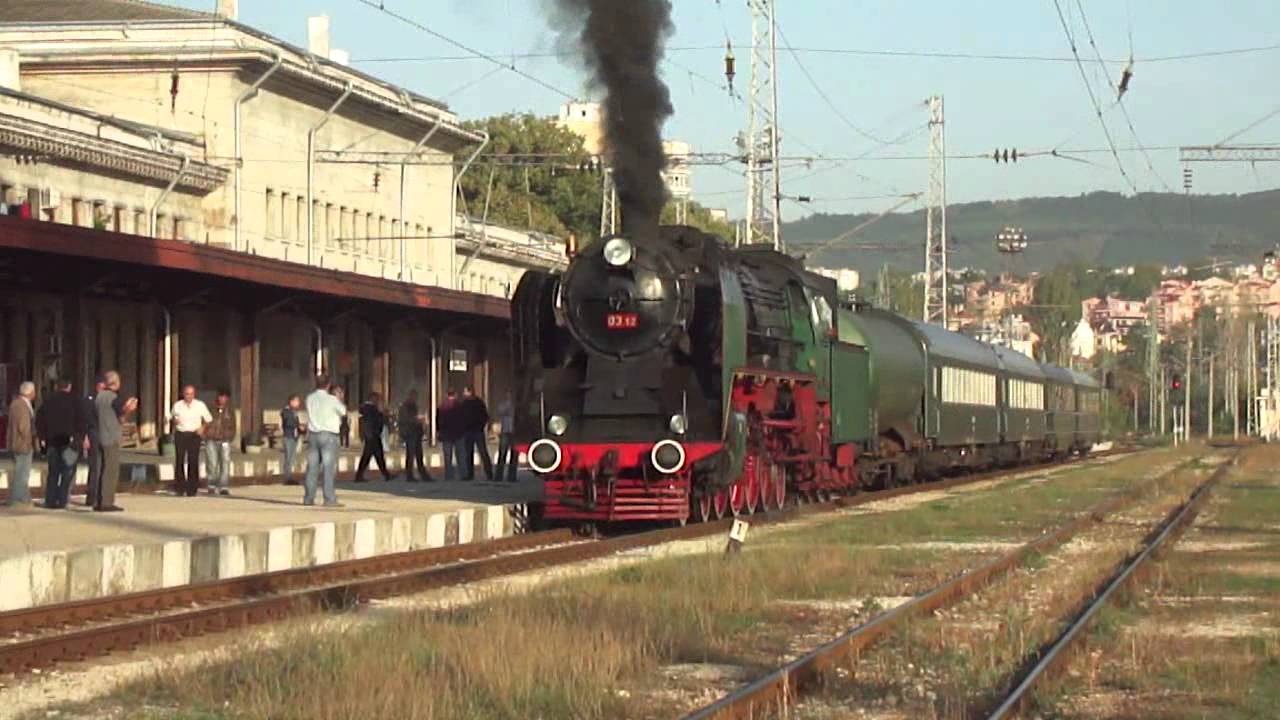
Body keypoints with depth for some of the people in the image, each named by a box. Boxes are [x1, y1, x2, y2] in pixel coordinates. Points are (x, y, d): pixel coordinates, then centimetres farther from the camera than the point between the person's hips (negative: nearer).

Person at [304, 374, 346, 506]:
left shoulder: (310, 399, 3)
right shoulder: (331, 399, -10)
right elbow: (344, 411, 6)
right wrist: (339, 400, 24)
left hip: (312, 435, 5)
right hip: (328, 436, -5)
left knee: (312, 467, 9)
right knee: (329, 468, -5)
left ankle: (308, 498, 12)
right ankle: (329, 499, -9)